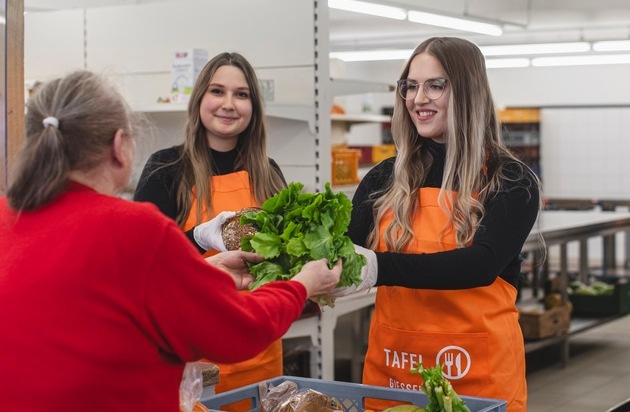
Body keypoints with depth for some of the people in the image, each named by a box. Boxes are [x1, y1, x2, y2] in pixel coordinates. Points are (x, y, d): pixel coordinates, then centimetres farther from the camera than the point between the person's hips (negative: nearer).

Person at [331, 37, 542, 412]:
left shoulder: (512, 182, -5)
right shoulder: (384, 179, 5)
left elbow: (482, 263, -20)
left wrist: (379, 268, -34)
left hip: (478, 374, -3)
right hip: (389, 370, 3)